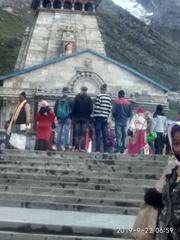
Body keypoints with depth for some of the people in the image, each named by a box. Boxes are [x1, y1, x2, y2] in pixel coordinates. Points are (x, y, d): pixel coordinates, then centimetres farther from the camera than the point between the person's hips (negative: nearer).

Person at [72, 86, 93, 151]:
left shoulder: (77, 97, 2)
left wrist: (73, 115, 5)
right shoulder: (88, 98, -1)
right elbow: (91, 109, -3)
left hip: (77, 117, 1)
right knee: (83, 134, -1)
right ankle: (82, 147, -8)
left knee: (77, 134, 2)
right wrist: (88, 115, 9)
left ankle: (77, 147, -3)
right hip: (85, 118, -1)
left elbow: (73, 107, -1)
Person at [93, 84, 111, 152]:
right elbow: (109, 108, 8)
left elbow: (96, 107, -10)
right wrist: (107, 116, 14)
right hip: (105, 117, 5)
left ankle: (98, 149, -8)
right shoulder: (109, 98, 9)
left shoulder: (99, 96, -7)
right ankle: (105, 149, 5)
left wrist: (94, 116, -4)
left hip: (99, 117, -5)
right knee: (105, 134, 7)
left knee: (98, 134, -3)